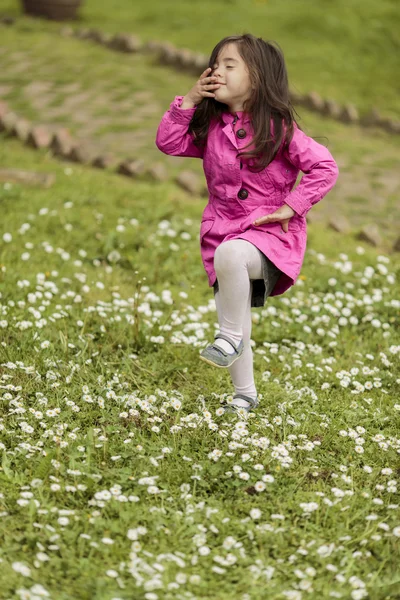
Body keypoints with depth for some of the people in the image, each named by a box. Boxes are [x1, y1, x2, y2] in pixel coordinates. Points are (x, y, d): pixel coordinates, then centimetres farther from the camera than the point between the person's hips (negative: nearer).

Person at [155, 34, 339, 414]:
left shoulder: (278, 127, -10)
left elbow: (325, 168, -13)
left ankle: (231, 338, -23)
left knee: (229, 254, -40)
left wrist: (290, 208, -16)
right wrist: (189, 100, -4)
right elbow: (168, 143, 3)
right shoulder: (210, 127, 7)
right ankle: (245, 395, 27)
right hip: (222, 231, 6)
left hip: (268, 232, -6)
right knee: (235, 322, 9)